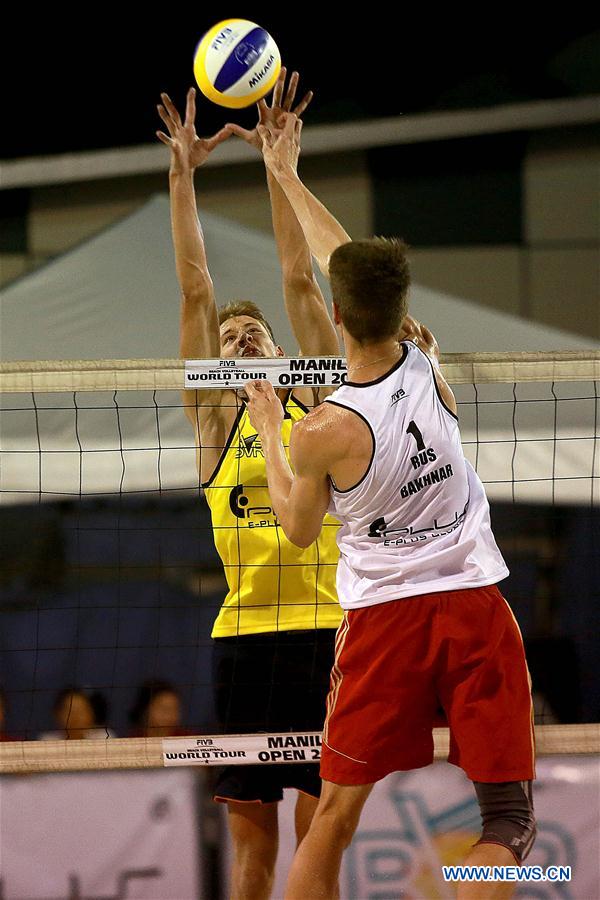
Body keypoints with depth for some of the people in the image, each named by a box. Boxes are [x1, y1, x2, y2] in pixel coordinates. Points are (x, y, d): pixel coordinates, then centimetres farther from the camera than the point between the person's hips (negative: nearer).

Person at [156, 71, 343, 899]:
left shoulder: (313, 404, 11)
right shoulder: (213, 415, 10)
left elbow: (299, 280, 8)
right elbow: (196, 292, 7)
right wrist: (183, 173, 4)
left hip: (325, 628, 0)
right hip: (245, 634, 0)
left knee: (319, 823, -2)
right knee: (252, 833, 2)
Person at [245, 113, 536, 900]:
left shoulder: (324, 432, -15)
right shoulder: (428, 368, -6)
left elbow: (298, 530, 6)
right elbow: (349, 262, 10)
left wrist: (270, 433, 18)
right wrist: (286, 176, 21)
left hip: (383, 616, -1)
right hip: (474, 603, 1)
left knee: (336, 813, 11)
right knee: (508, 812, 0)